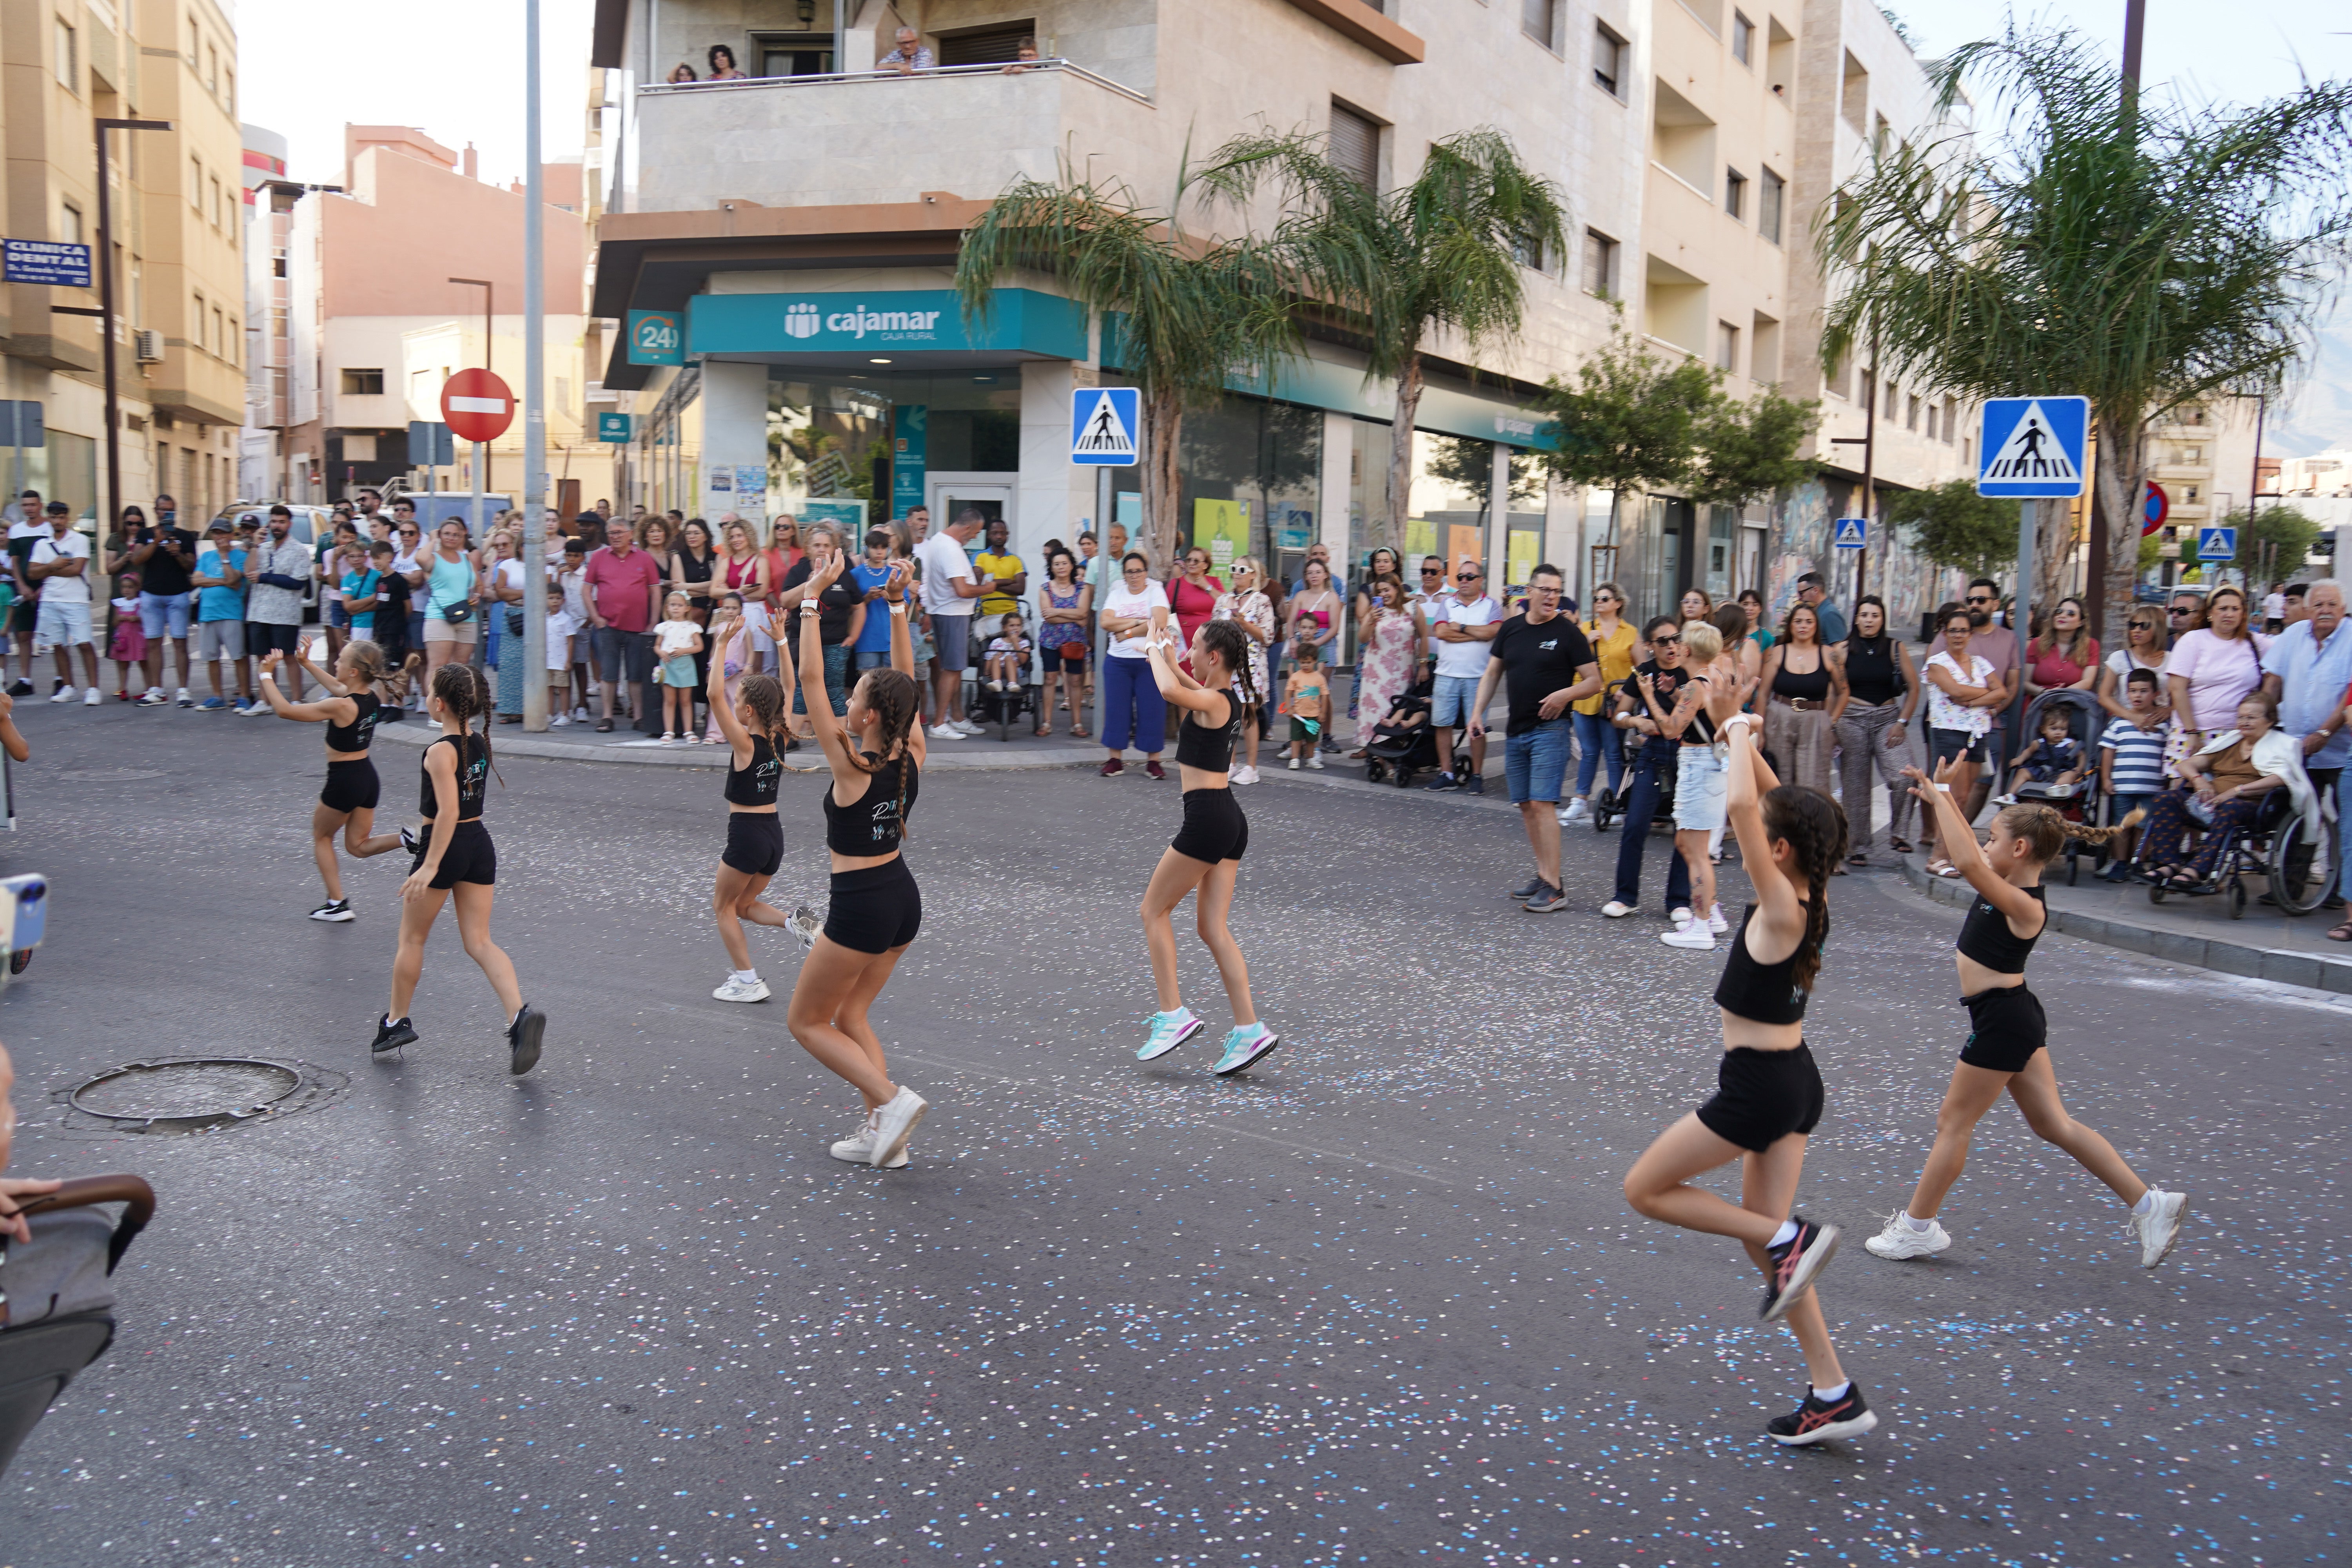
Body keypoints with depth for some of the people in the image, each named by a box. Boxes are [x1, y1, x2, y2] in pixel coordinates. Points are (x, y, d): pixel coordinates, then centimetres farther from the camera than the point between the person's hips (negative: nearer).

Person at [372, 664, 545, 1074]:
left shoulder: (440, 752, -17)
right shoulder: (480, 741, 5)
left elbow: (448, 812, -26)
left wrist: (430, 865, -27)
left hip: (445, 847, -7)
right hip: (480, 843, 7)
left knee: (412, 938, 14)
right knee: (480, 942, 3)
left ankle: (396, 1022, 27)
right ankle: (521, 1015, -17)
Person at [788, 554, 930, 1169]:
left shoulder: (852, 767, -19)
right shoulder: (911, 756, -4)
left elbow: (811, 679, -20)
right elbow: (906, 679, 6)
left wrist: (813, 599, -19)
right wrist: (896, 608, 1)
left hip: (861, 905, -7)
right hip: (904, 897, 7)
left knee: (806, 1021, 10)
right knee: (849, 1015, 21)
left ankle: (893, 1099, -5)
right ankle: (882, 1132, 16)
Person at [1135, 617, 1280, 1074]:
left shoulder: (1213, 702, -14)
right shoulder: (1229, 698, 13)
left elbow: (1171, 692, -35)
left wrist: (1158, 654, -16)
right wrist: (1169, 659, 28)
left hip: (1206, 818, -9)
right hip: (1229, 818, 9)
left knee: (1154, 910, 5)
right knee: (1213, 928, 8)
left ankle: (1173, 1015, 3)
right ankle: (1248, 1030, 3)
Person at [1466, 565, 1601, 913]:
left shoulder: (1568, 632, -5)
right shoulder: (1511, 628, 9)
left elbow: (1594, 681, -4)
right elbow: (1492, 673, 16)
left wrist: (1565, 694, -21)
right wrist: (1477, 712, 6)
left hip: (1550, 729, -6)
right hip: (1515, 729, 6)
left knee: (1542, 803, -14)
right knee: (1525, 805, 10)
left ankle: (1554, 889, -14)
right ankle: (1543, 875, 21)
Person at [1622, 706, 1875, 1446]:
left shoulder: (1781, 911, -21)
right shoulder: (1809, 895, 1)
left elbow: (1741, 806, -32)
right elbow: (1768, 802, 12)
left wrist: (1739, 731, -18)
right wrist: (1736, 728, 7)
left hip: (1759, 1087, -9)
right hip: (1793, 1080, 9)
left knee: (1644, 1189, 5)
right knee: (1762, 1237, 15)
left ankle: (1792, 1239, -1)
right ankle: (1834, 1393, 17)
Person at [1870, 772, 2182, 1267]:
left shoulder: (2024, 907, -24)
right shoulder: (2013, 888, 2)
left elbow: (1968, 862, -39)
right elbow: (1972, 854, 17)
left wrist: (1940, 796, -33)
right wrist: (1941, 798, 9)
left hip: (2003, 1022, -10)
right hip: (2011, 1017, 10)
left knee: (1954, 1122, 4)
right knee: (2054, 1124, 15)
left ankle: (1917, 1227, 16)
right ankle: (2150, 1204, 17)